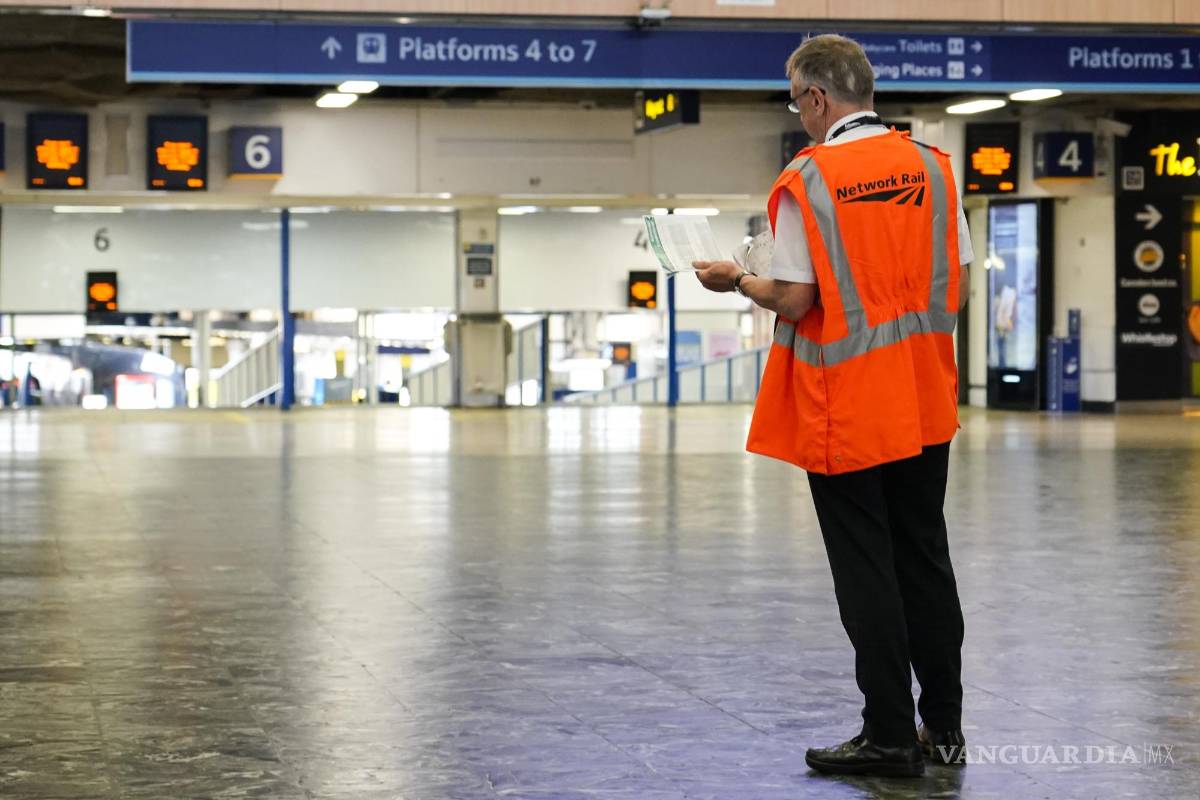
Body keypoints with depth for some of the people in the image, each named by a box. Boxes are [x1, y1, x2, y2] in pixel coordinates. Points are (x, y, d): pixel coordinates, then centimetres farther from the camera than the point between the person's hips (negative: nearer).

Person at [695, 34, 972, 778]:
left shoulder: (808, 179, -12)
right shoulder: (933, 166, 2)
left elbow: (794, 299, -15)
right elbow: (959, 288, 4)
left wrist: (738, 281, 3)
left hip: (845, 410, -5)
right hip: (926, 407, 5)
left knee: (866, 571, 3)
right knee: (926, 561, 14)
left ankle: (890, 736, 7)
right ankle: (944, 728, 19)